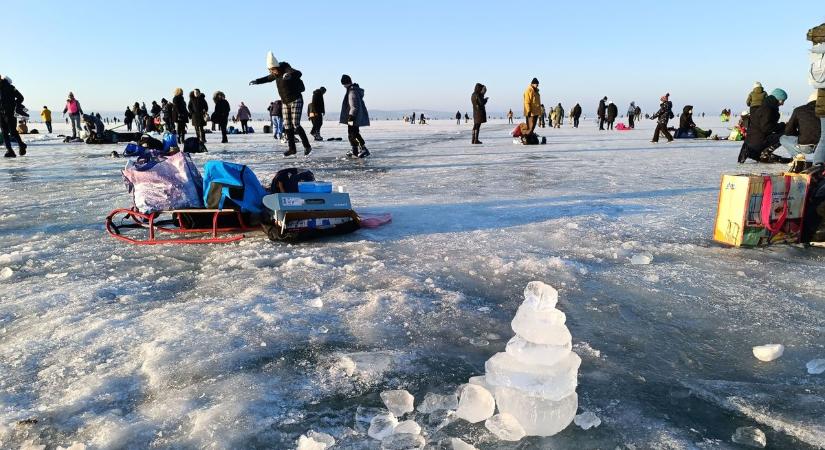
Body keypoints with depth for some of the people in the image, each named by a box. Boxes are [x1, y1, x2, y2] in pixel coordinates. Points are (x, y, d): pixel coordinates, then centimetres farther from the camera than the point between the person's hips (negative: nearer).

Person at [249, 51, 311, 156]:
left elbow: (299, 73, -41)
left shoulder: (287, 70, -19)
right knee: (287, 126, 3)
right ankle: (292, 149, 8)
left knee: (296, 125, -15)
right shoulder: (276, 74, 4)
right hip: (286, 102, 8)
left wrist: (290, 75, -61)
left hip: (296, 100, -8)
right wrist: (257, 81, 20)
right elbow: (268, 78, 26)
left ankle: (307, 146, -4)